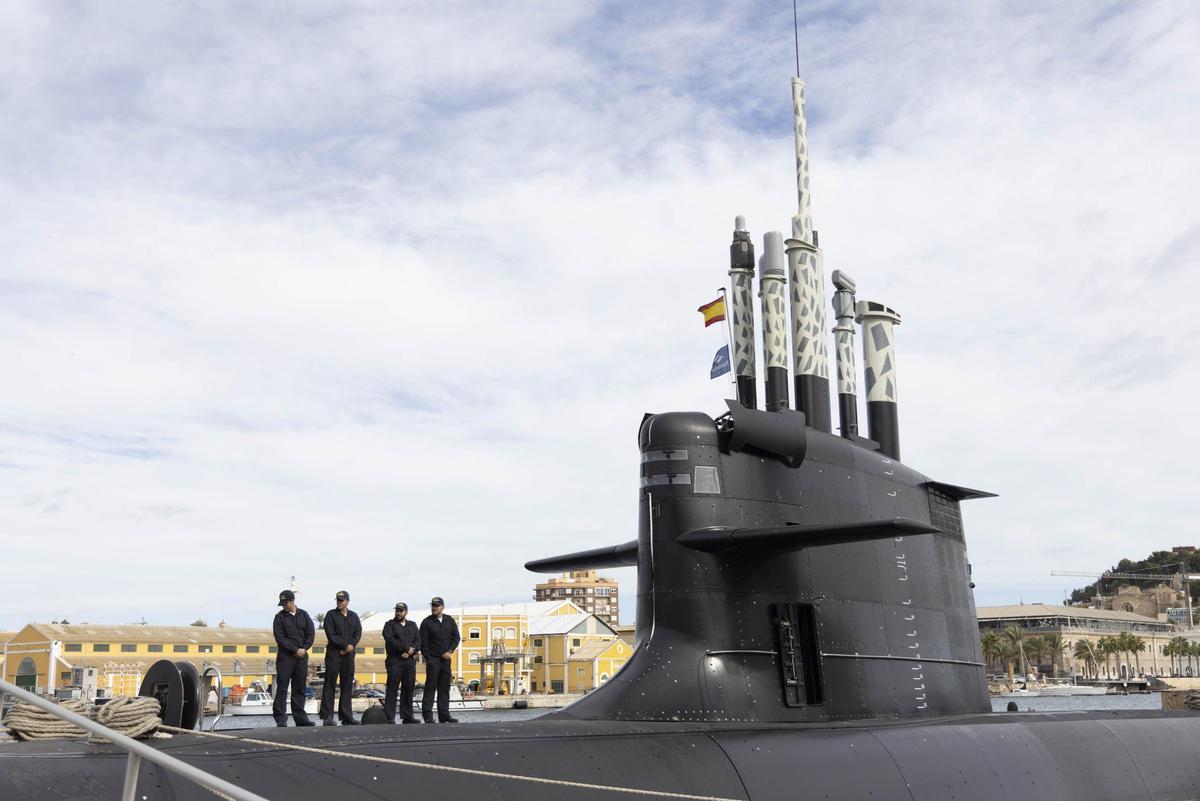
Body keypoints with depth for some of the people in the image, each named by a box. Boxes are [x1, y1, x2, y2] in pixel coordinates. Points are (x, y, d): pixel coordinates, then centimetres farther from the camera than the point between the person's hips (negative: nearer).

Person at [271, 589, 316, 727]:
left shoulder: (303, 615, 10)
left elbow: (311, 633, 6)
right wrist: (295, 650, -13)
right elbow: (280, 638, -7)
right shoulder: (280, 617, 1)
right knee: (282, 687, -4)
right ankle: (280, 718, -2)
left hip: (302, 657, 3)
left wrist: (304, 648, -9)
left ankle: (300, 717, 11)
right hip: (285, 657, -3)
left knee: (299, 688, 6)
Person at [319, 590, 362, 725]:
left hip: (349, 654, 4)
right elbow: (331, 634, -8)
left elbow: (358, 634, 7)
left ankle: (346, 716, 8)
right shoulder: (331, 615, 2)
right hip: (334, 653, -4)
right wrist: (346, 645, -13)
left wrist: (351, 646, -10)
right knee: (330, 684, -5)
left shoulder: (354, 616, 14)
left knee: (347, 685, 4)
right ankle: (327, 716, -5)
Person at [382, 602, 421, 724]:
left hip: (410, 661, 4)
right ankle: (389, 717, -5)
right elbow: (390, 640, -10)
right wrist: (406, 648, -13)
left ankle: (407, 716, 11)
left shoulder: (412, 626, 19)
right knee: (392, 688, -7)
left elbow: (418, 641, 9)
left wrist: (410, 652, -10)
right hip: (395, 660, -4)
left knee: (408, 689, 5)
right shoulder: (390, 625, 6)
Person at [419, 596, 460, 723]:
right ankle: (427, 715, -4)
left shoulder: (450, 621, 9)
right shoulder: (426, 622, -3)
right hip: (433, 660, -4)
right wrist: (428, 659, -10)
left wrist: (450, 651, -5)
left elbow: (456, 637, 9)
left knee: (444, 688, 6)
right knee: (430, 686, -6)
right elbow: (423, 643, -5)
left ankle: (444, 715, 11)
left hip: (446, 659, 4)